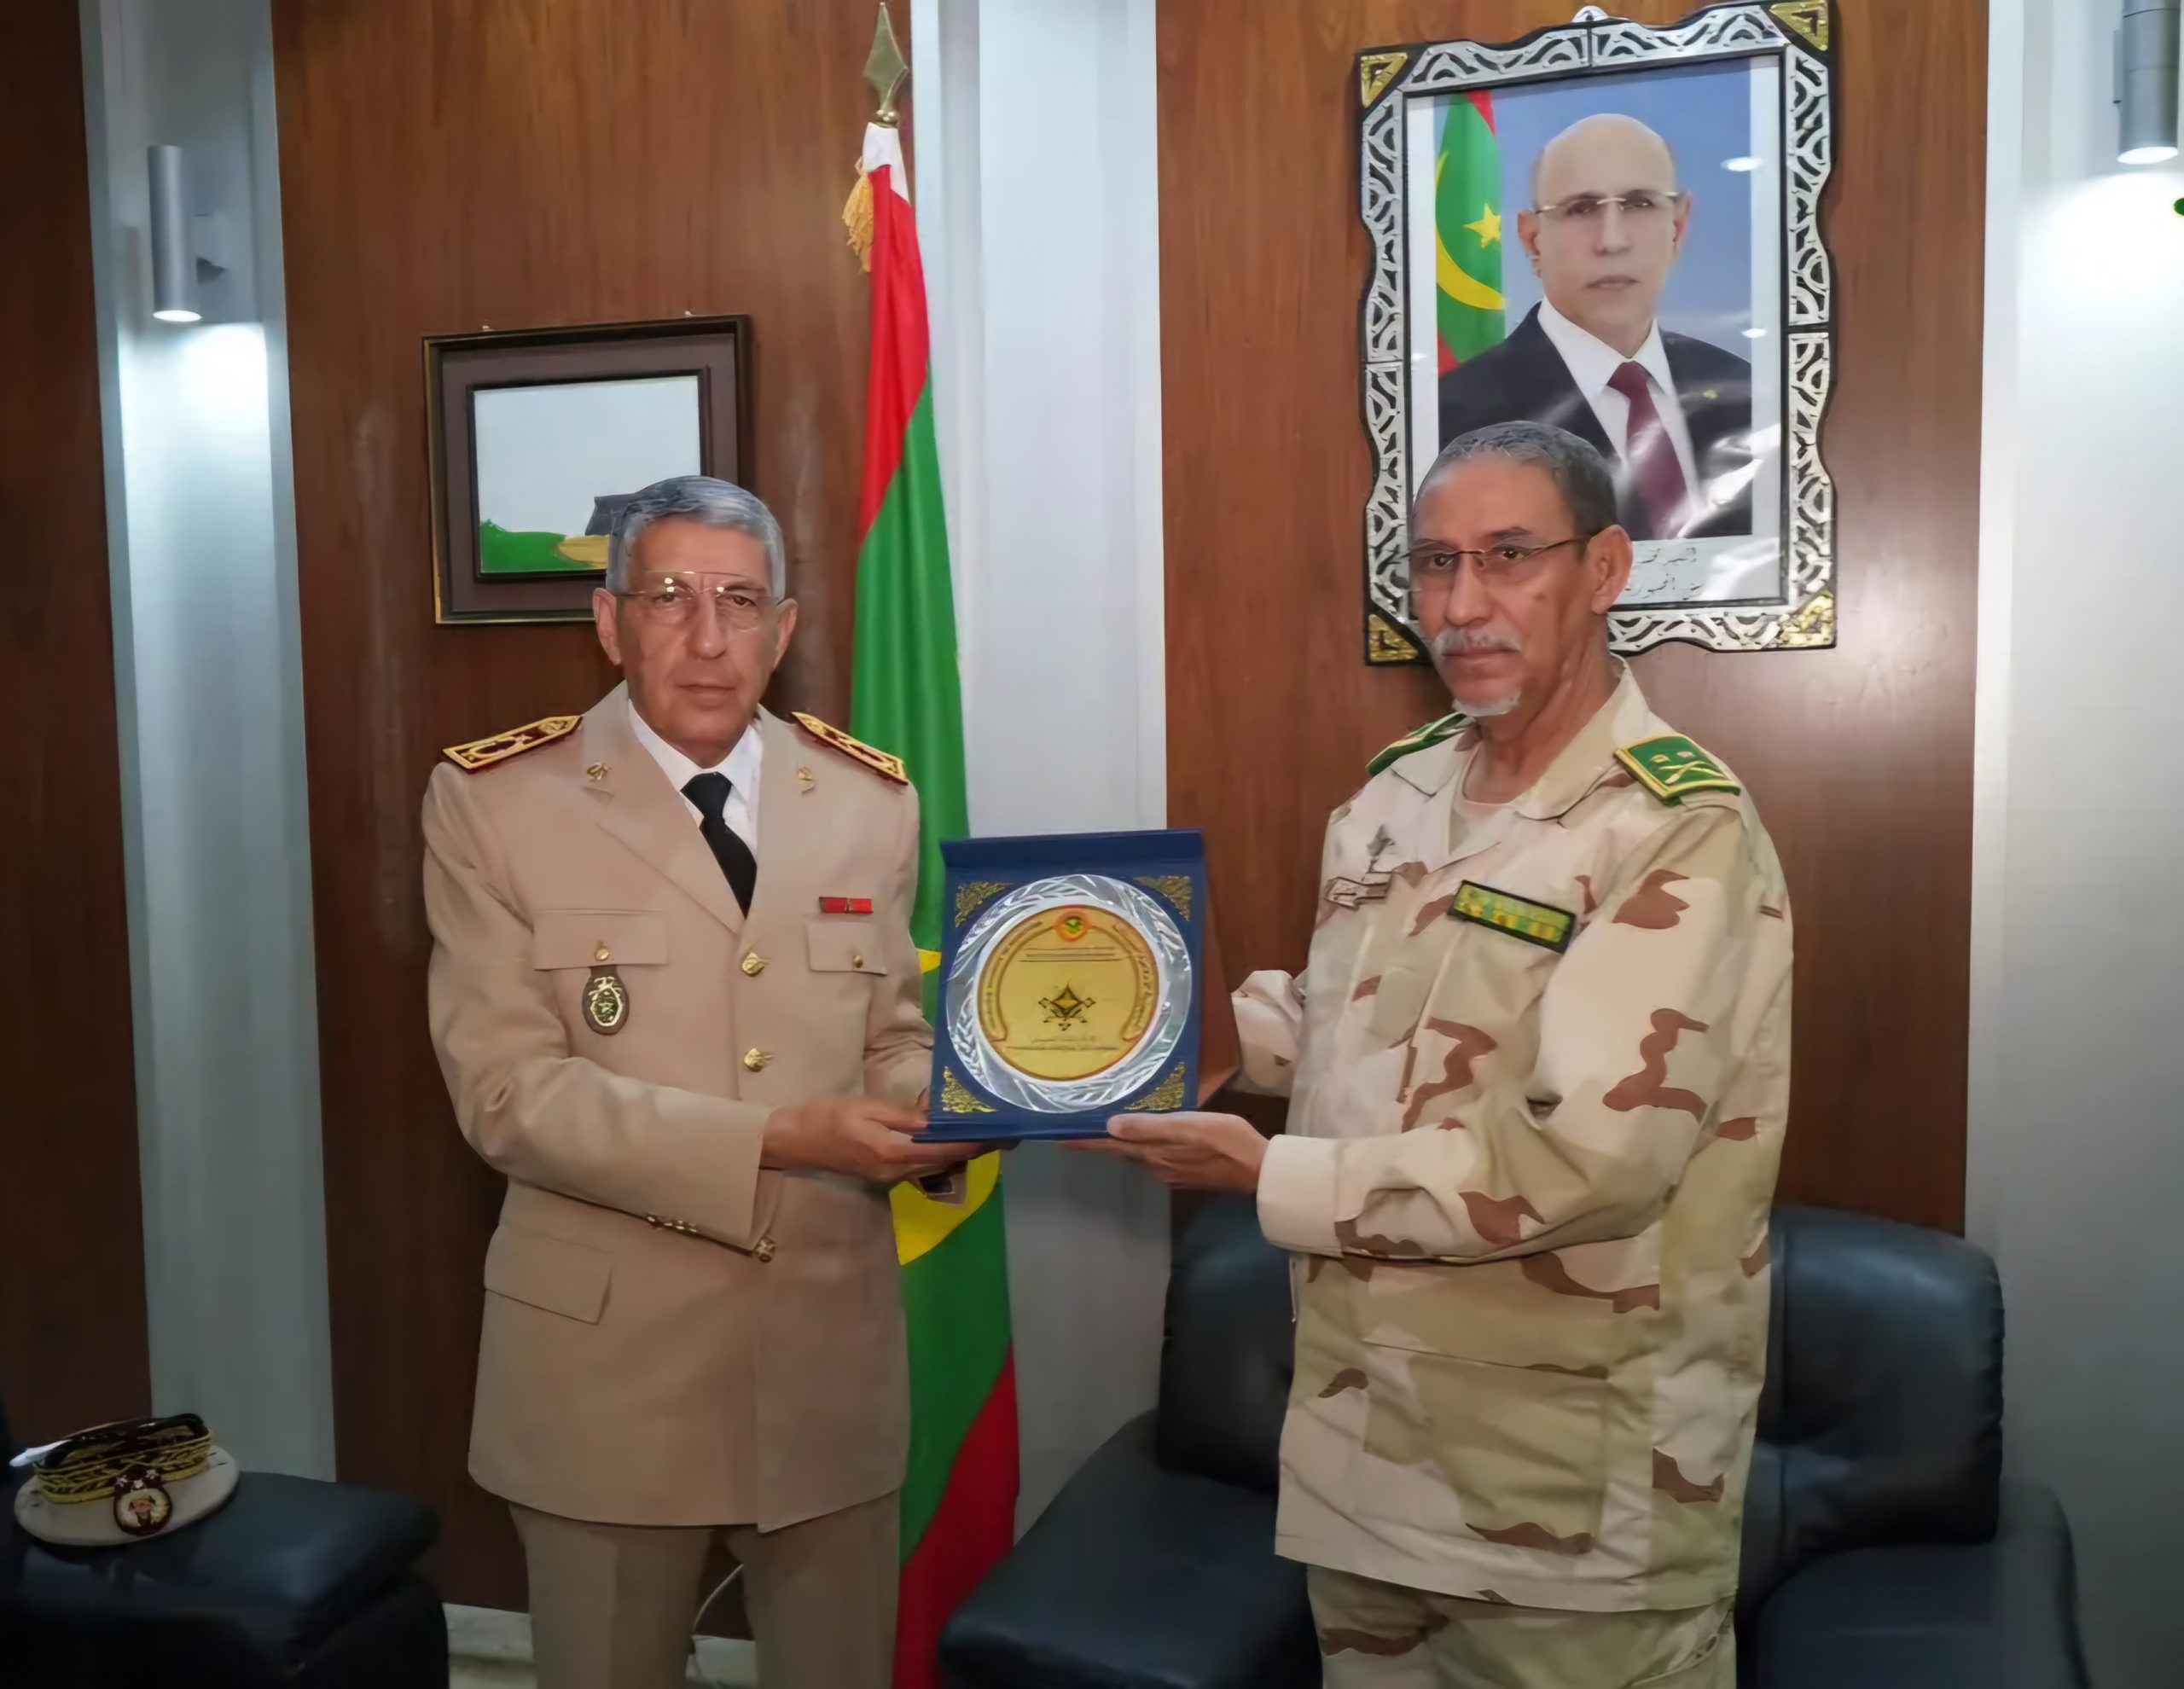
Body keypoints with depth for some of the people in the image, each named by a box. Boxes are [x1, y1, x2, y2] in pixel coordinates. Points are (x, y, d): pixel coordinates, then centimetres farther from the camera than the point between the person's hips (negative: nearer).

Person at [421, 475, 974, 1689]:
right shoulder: (494, 803, -8)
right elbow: (508, 1088, -14)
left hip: (832, 1339, 3)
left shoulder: (873, 801, 3)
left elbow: (895, 1037, 8)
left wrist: (932, 1112, -16)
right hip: (609, 1350, -2)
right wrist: (776, 1139, -23)